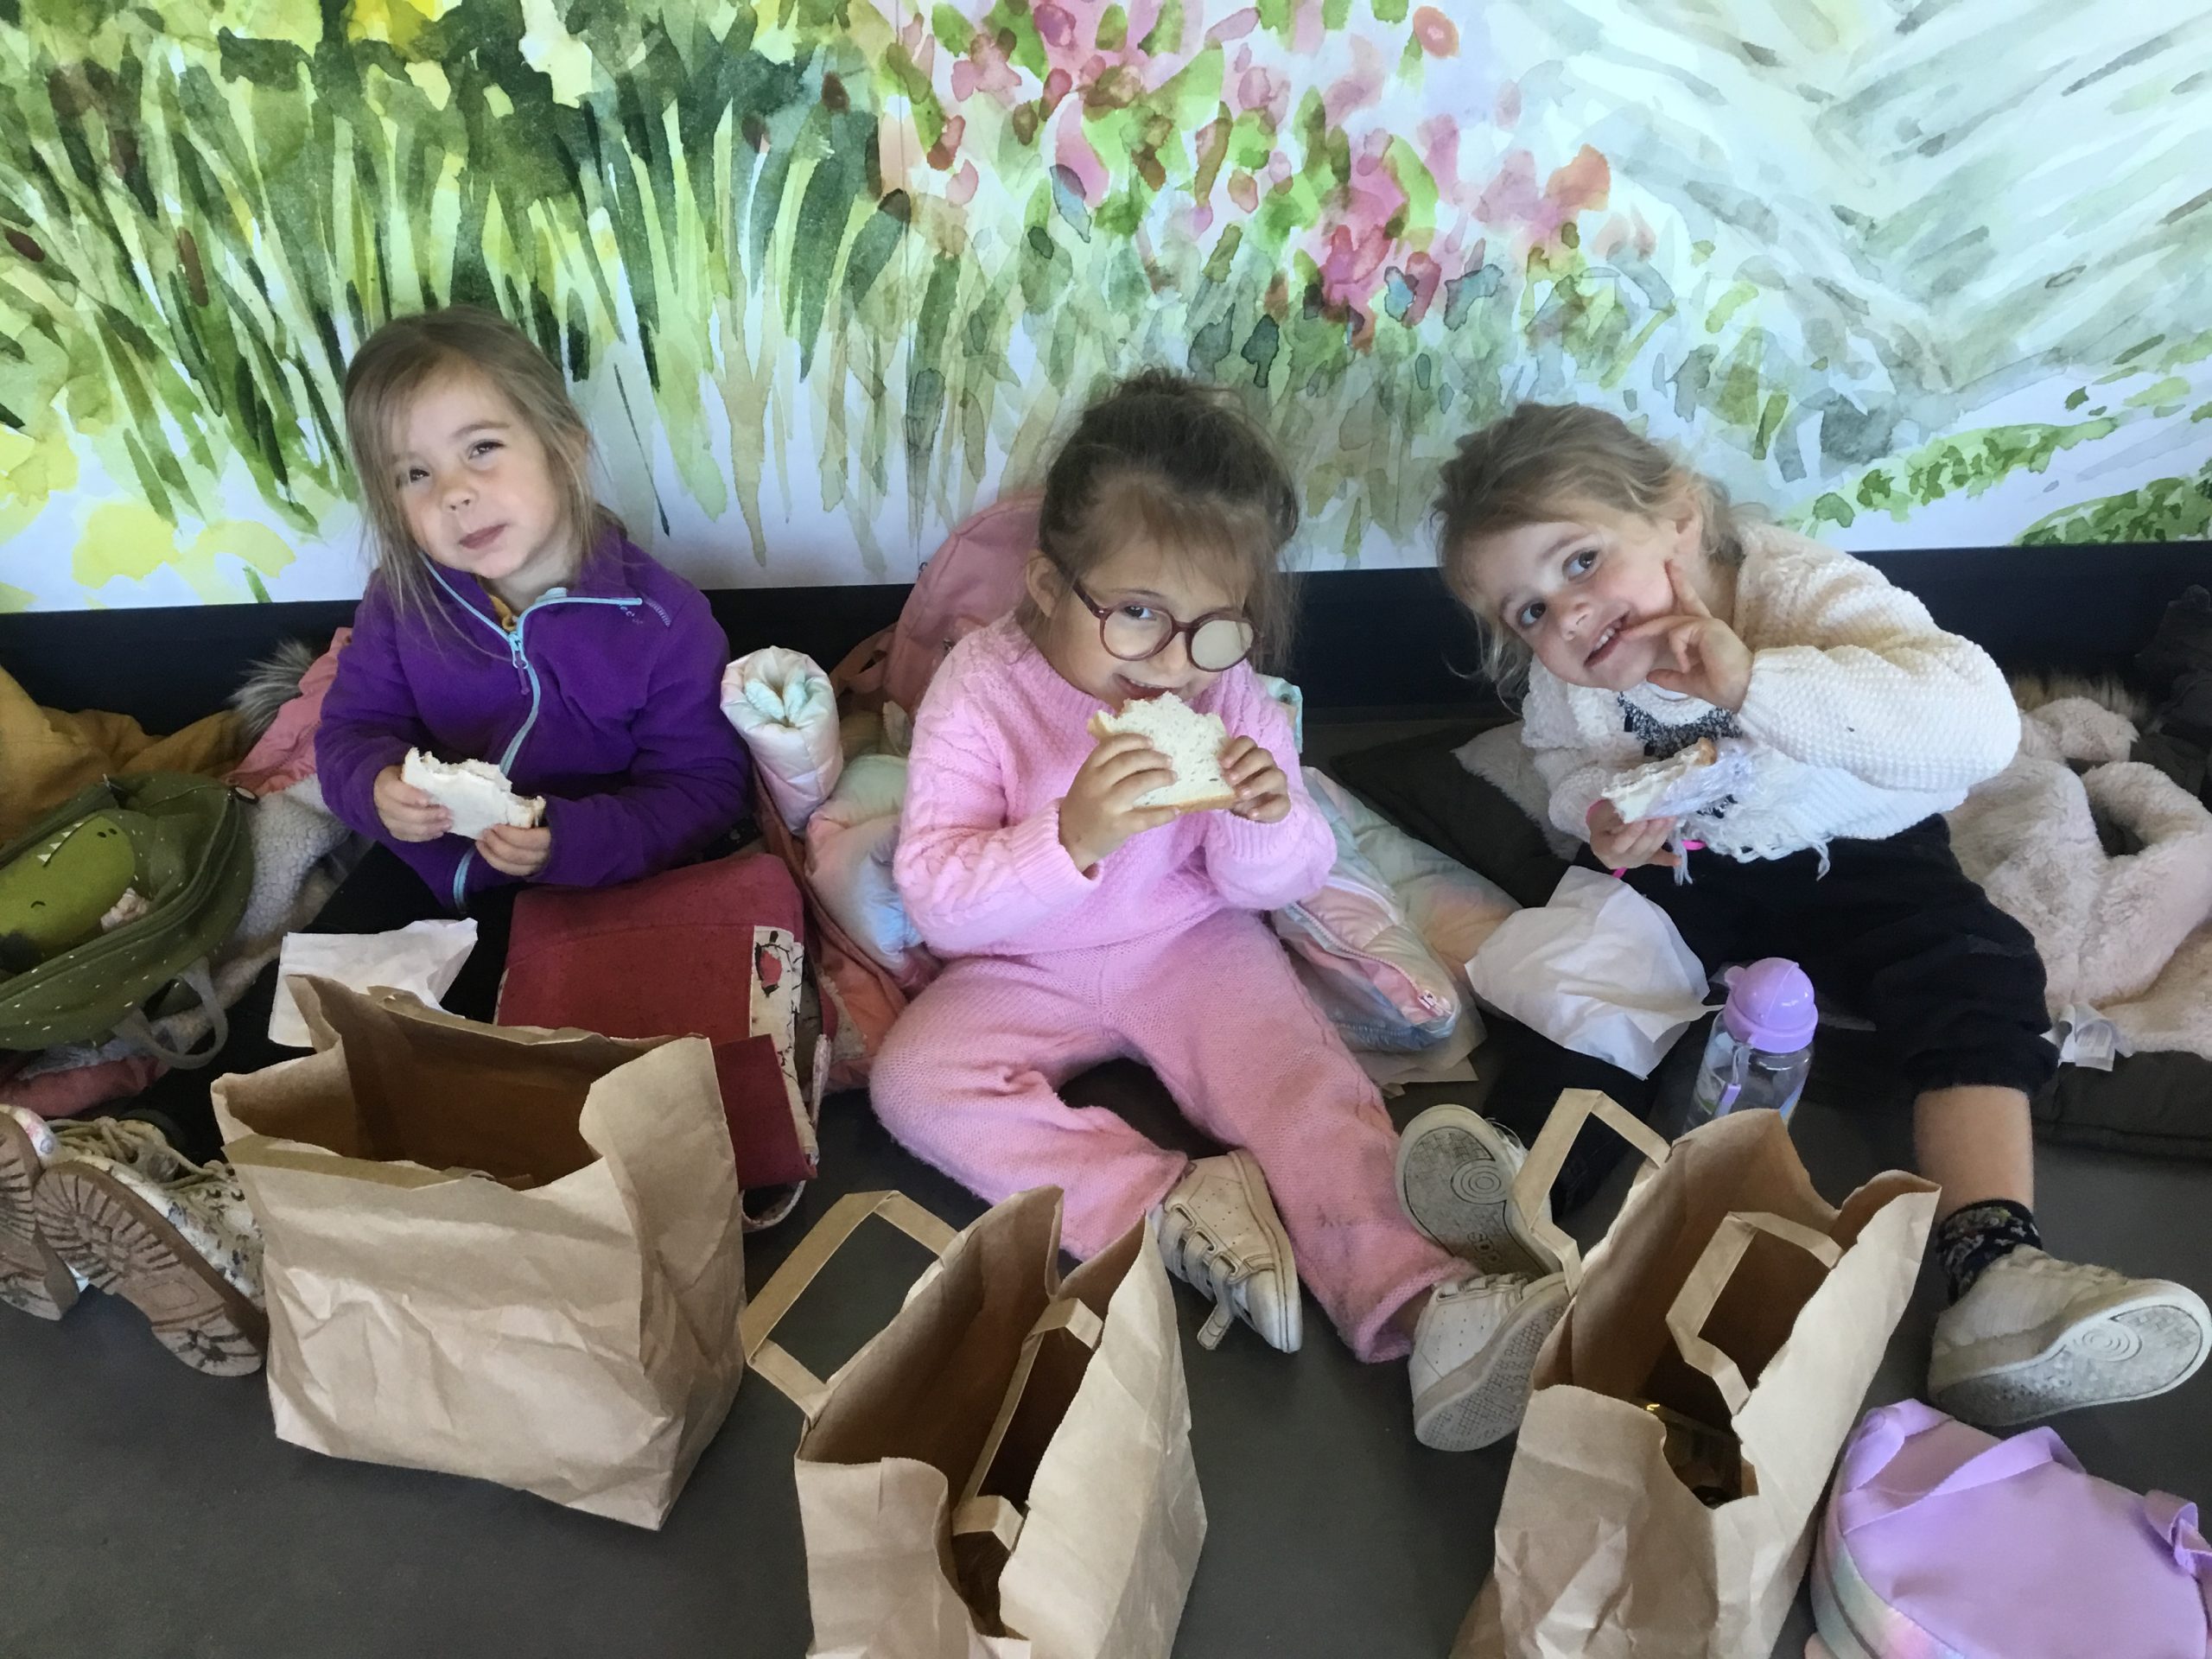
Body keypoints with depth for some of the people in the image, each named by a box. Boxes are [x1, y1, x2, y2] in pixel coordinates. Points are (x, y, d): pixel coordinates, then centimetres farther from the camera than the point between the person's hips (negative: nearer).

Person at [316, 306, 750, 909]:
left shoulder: (663, 620, -18)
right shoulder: (401, 598, -5)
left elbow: (705, 792, -16)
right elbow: (350, 732, 5)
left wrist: (571, 842, -31)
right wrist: (376, 787, -20)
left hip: (593, 901, -4)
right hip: (424, 877, 4)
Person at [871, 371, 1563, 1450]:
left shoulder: (1231, 695, -10)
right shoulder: (979, 692, -20)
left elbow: (1270, 886, -3)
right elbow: (937, 901, -26)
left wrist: (1266, 825, -28)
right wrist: (1072, 838, -44)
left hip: (1192, 948, 1)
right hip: (1026, 976, 0)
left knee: (1309, 1087, -19)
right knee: (913, 1080, -22)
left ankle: (1405, 1300, -17)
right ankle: (1169, 1206, -26)